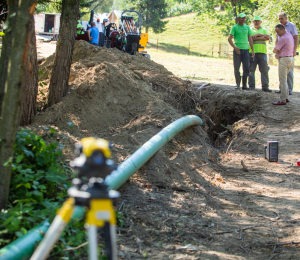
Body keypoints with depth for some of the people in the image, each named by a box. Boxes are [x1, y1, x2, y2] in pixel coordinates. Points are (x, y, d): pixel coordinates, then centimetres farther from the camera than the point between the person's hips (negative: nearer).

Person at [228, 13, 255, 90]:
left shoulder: (247, 27, 14)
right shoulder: (234, 27, 2)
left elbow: (250, 39, 14)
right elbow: (229, 38, -3)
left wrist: (252, 50, 7)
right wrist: (234, 47, -16)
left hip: (246, 49, 3)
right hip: (237, 49, -3)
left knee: (246, 68, -3)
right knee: (236, 68, -1)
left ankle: (244, 85, 3)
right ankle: (238, 84, 7)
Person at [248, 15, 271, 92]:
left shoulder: (264, 30, 21)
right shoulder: (250, 30, 16)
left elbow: (268, 37, 1)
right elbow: (250, 39, -4)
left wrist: (257, 35, -2)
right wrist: (261, 37, -6)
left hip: (262, 52, 1)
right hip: (252, 52, -1)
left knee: (264, 70, -4)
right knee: (251, 70, -3)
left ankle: (265, 86, -3)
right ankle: (251, 86, 1)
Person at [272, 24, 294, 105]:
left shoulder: (283, 38, -17)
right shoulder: (289, 35, 13)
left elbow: (275, 50, -13)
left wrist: (277, 52, 7)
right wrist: (278, 52, 5)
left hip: (284, 60, -10)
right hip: (290, 58, 10)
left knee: (283, 80, -7)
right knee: (284, 79, 17)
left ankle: (283, 100, -6)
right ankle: (286, 97, 19)